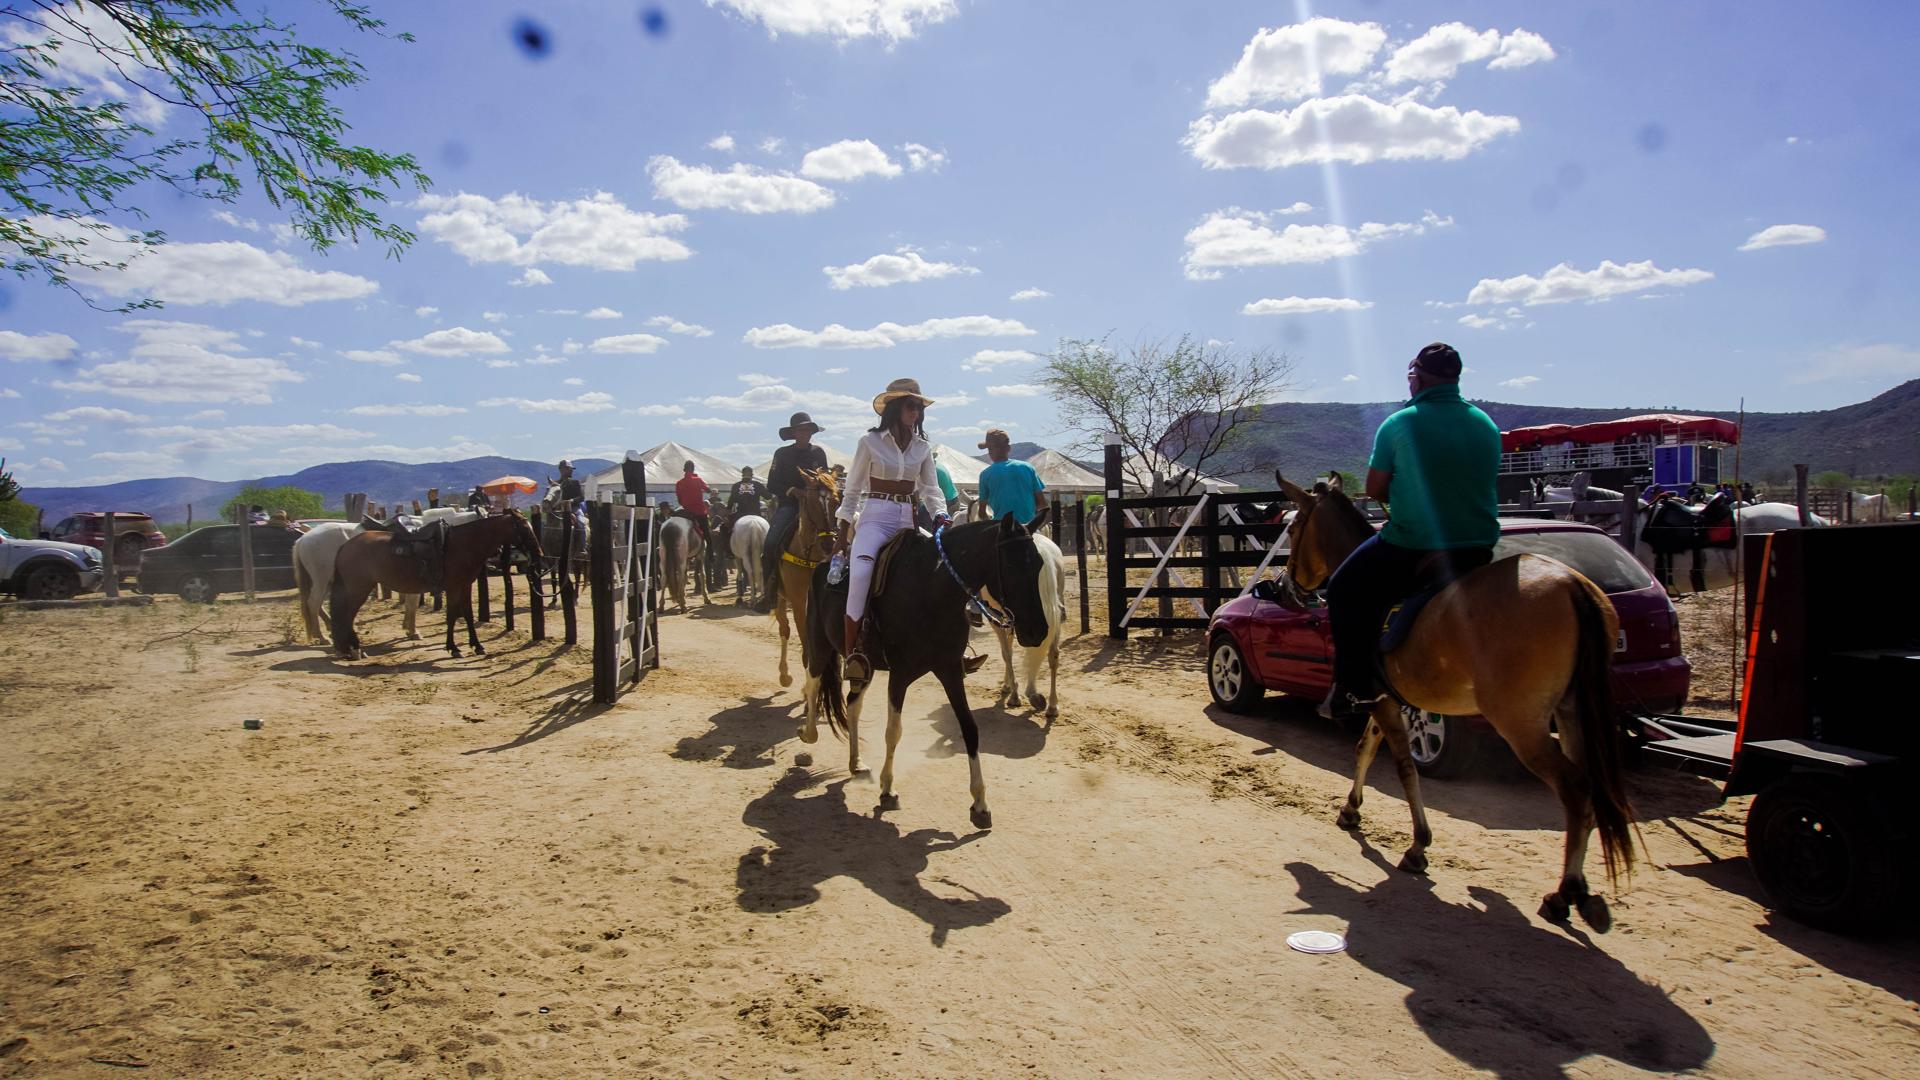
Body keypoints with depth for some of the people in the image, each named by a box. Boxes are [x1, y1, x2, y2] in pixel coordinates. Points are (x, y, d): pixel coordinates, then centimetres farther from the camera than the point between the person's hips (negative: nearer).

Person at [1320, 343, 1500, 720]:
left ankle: (1354, 688, 13)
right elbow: (1482, 485, 15)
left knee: (1345, 592, 15)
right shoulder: (1487, 426, 6)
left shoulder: (1399, 425, -10)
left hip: (1411, 548, -5)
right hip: (1478, 551, 5)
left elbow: (1374, 488, -4)